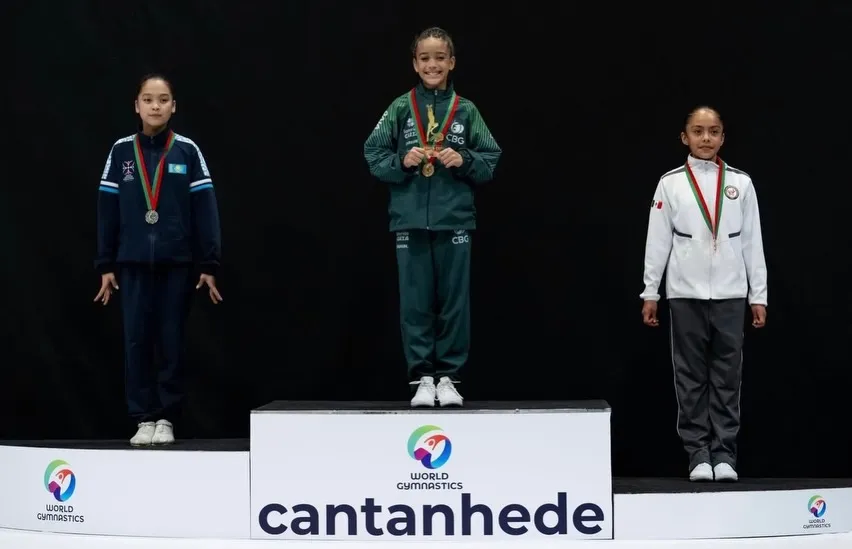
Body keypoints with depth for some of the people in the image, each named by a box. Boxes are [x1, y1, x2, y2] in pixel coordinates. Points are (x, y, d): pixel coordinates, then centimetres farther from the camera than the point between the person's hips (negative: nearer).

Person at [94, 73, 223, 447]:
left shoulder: (187, 151, 1)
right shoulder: (121, 151, 5)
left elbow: (205, 209, 0)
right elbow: (107, 210, 7)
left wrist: (209, 266, -3)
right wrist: (105, 266, 4)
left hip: (177, 263, -1)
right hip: (133, 263, 1)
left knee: (171, 340, 2)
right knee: (137, 341, 1)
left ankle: (166, 419, 11)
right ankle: (143, 418, 9)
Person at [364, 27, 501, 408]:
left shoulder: (466, 111, 5)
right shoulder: (400, 108, 4)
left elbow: (490, 163, 5)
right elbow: (374, 157, 3)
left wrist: (463, 161, -13)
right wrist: (402, 161, -14)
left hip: (455, 222, 0)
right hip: (410, 221, 0)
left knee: (454, 302, 3)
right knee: (416, 303, 2)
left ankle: (449, 377, 12)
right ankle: (422, 377, 11)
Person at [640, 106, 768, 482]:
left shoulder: (740, 183, 7)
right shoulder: (671, 183, 4)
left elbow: (752, 242, 7)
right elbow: (658, 241, 4)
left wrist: (759, 295, 5)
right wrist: (650, 292, 1)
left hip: (730, 294, 1)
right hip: (685, 294, -1)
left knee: (727, 376, 2)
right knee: (691, 376, 2)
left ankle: (724, 455, 9)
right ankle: (698, 454, 8)